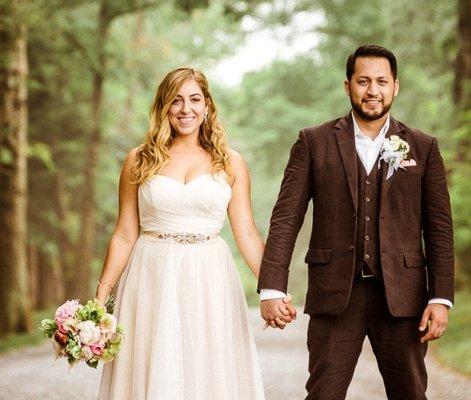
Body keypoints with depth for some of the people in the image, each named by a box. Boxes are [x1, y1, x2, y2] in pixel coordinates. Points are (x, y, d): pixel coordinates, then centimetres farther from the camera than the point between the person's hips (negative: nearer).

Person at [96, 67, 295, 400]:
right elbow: (125, 235, 6)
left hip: (209, 284, 0)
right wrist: (100, 299, 1)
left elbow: (247, 234, 4)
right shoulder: (139, 161, 5)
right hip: (153, 283, 0)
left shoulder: (231, 163, 5)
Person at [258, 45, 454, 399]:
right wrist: (272, 288, -10)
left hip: (401, 296, 1)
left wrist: (441, 297, -5)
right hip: (335, 294, -1)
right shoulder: (314, 142, 4)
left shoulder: (424, 147, 6)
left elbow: (439, 228, 4)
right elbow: (286, 218, -1)